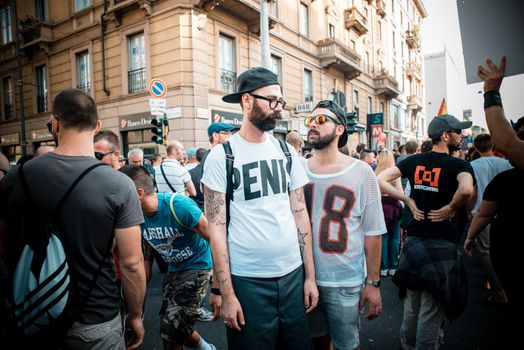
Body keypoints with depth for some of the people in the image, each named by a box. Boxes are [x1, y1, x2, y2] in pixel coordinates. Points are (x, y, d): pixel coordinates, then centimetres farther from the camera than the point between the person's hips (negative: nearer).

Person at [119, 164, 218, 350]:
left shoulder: (179, 206, -28)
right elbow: (148, 256, 10)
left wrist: (218, 289, -26)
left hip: (197, 266, -7)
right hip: (173, 269, 7)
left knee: (171, 330, -10)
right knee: (173, 329, 13)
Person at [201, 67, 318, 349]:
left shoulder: (287, 152, 5)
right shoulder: (221, 157, -8)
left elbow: (300, 213, 6)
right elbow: (216, 228, -9)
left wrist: (310, 276, 6)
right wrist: (227, 294, -10)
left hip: (293, 275, 4)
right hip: (247, 282, -4)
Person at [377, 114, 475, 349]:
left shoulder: (414, 161, 4)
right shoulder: (459, 165, -10)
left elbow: (380, 180, 0)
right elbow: (466, 190, -32)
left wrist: (408, 200, 2)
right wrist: (451, 208, -14)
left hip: (413, 240, 5)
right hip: (442, 243, -5)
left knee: (412, 307, 20)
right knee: (432, 312, 6)